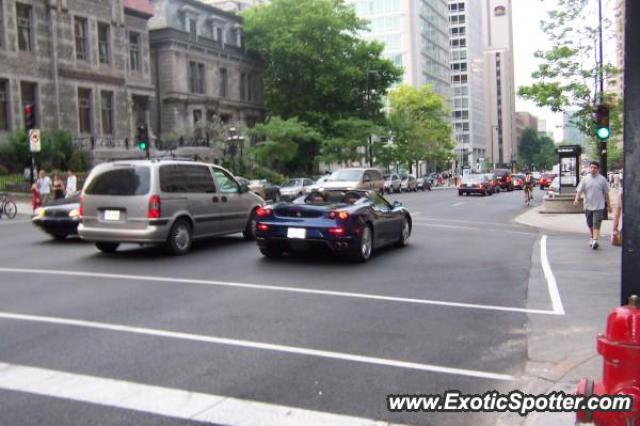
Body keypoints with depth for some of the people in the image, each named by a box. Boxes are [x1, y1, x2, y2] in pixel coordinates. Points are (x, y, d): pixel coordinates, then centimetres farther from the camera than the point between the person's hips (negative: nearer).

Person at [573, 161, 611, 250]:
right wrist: (577, 199, -23)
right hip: (588, 206, 2)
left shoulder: (602, 179, 1)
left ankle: (595, 240, -18)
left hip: (599, 206, -2)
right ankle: (592, 238, 33)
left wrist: (609, 205, 9)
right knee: (590, 224, 14)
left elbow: (606, 193, 7)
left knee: (596, 224, -12)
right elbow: (579, 190, -4)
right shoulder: (585, 179, 1)